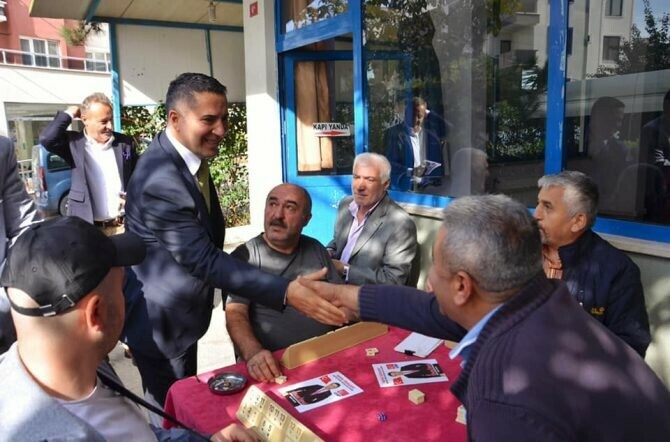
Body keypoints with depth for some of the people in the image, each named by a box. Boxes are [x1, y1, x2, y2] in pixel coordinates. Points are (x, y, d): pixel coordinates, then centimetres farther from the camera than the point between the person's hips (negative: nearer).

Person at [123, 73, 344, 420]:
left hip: (182, 313, 9)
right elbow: (202, 258, -34)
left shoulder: (188, 156, 0)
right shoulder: (160, 179, -31)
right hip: (160, 321, -9)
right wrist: (285, 292, -41)